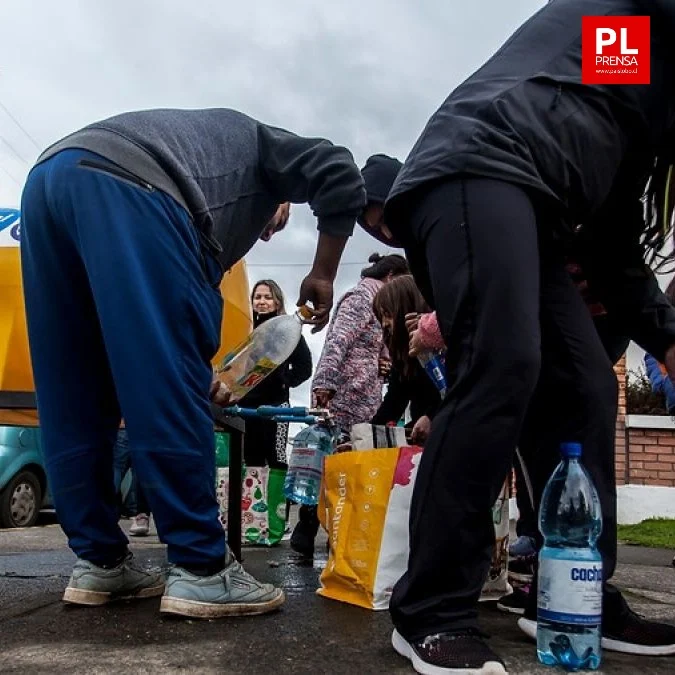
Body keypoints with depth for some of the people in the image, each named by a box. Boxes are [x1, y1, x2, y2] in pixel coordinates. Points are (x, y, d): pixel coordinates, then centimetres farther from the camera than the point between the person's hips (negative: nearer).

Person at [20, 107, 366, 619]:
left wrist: (195, 376, 38)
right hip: (124, 186, -8)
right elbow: (340, 174, 7)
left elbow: (142, 322, 36)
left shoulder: (199, 169, 42)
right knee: (168, 394, -9)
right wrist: (323, 275, 14)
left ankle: (99, 561, 14)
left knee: (75, 400, 9)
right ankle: (201, 569, -5)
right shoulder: (258, 143, 30)